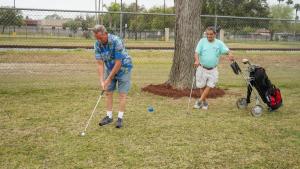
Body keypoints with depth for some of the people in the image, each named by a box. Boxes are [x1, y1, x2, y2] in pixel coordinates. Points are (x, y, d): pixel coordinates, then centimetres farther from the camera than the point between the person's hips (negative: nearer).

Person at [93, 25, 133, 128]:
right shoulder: (97, 44, -15)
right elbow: (100, 64, -13)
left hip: (123, 68, -5)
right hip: (110, 68, 5)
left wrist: (109, 79, -23)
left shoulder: (116, 41, -31)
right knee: (108, 93, 5)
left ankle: (120, 118, 2)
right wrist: (101, 81, -22)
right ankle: (109, 116, 14)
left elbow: (118, 63, -28)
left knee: (122, 94, -4)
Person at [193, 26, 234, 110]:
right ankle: (204, 102, 25)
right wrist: (197, 60, -32)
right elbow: (197, 52, -11)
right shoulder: (202, 41, -3)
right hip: (202, 68, 0)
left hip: (213, 69, 1)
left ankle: (200, 101, 5)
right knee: (202, 86, 8)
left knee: (209, 86, -5)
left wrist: (230, 54, -36)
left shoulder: (219, 43, 0)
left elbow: (227, 50, -11)